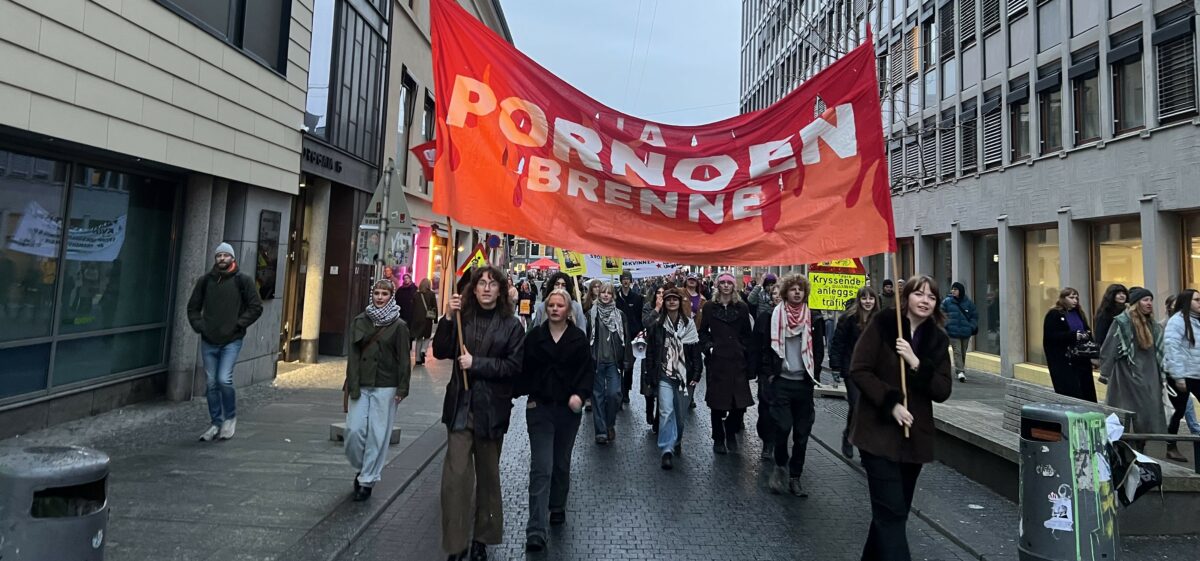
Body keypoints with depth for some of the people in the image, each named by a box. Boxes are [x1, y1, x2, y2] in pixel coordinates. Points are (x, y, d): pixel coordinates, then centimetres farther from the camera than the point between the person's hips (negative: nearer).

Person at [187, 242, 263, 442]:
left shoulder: (243, 280, -1)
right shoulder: (205, 280, 8)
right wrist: (199, 326, 1)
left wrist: (238, 324, -10)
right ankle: (216, 423, 21)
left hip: (232, 341, -4)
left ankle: (230, 417, 10)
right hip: (208, 341, 4)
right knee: (211, 384, 8)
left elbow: (256, 307, -2)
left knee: (224, 379, -13)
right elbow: (193, 307, 16)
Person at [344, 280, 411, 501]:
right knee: (354, 430, 0)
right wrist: (352, 385, -4)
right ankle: (362, 468, 26)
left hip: (385, 387, -2)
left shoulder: (398, 325, -1)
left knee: (377, 434, 1)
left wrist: (402, 388, -8)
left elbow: (403, 359, -3)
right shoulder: (360, 321, 6)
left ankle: (367, 480, 15)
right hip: (361, 385, 3)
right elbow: (353, 354, 3)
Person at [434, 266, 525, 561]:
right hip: (460, 405, 1)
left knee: (487, 474, 13)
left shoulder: (511, 325, -3)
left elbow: (514, 366, -9)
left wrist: (476, 363, -15)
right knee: (456, 474, -5)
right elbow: (440, 352, -1)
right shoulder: (462, 317, 3)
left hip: (492, 408, -1)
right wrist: (447, 319, -13)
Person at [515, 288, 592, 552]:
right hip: (539, 407, -1)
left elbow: (588, 369, 0)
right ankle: (536, 530, -5)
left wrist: (580, 394, -14)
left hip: (568, 408, 1)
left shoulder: (578, 337, 0)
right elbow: (524, 368, -1)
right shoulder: (535, 335, -1)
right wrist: (523, 395, -12)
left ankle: (557, 508, 39)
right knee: (541, 467, -7)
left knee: (562, 463, 16)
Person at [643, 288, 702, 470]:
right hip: (665, 375, -2)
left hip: (683, 375, 2)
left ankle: (676, 442, 36)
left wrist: (696, 375, -1)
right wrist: (651, 374, -4)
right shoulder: (657, 324, -2)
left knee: (680, 412, 13)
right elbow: (650, 351, 0)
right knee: (666, 411, -13)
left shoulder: (689, 324, 2)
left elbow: (695, 351, 3)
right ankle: (666, 450, -8)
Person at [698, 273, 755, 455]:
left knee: (741, 402, -2)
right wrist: (708, 346, -7)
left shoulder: (742, 308, 7)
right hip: (716, 360, -1)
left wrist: (745, 350, -1)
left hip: (737, 361, 1)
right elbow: (702, 332, 8)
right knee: (717, 402, 2)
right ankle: (718, 438, 19)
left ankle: (731, 432, 24)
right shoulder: (709, 307, 4)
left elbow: (748, 334, 11)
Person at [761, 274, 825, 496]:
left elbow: (819, 350, 8)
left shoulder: (814, 318, 4)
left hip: (804, 383, 2)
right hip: (781, 381, -2)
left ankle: (795, 477, 20)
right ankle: (780, 465, 17)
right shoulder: (774, 316, 0)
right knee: (783, 426, -10)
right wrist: (769, 373, -2)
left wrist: (815, 375, 2)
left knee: (802, 432, 6)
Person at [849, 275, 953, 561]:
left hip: (915, 436, 5)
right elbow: (859, 370, -11)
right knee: (892, 511, -8)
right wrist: (891, 403, -18)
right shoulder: (882, 324, -7)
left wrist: (916, 363, -17)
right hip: (879, 432, -5)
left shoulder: (938, 339, 5)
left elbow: (943, 391, -2)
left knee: (895, 510, 16)